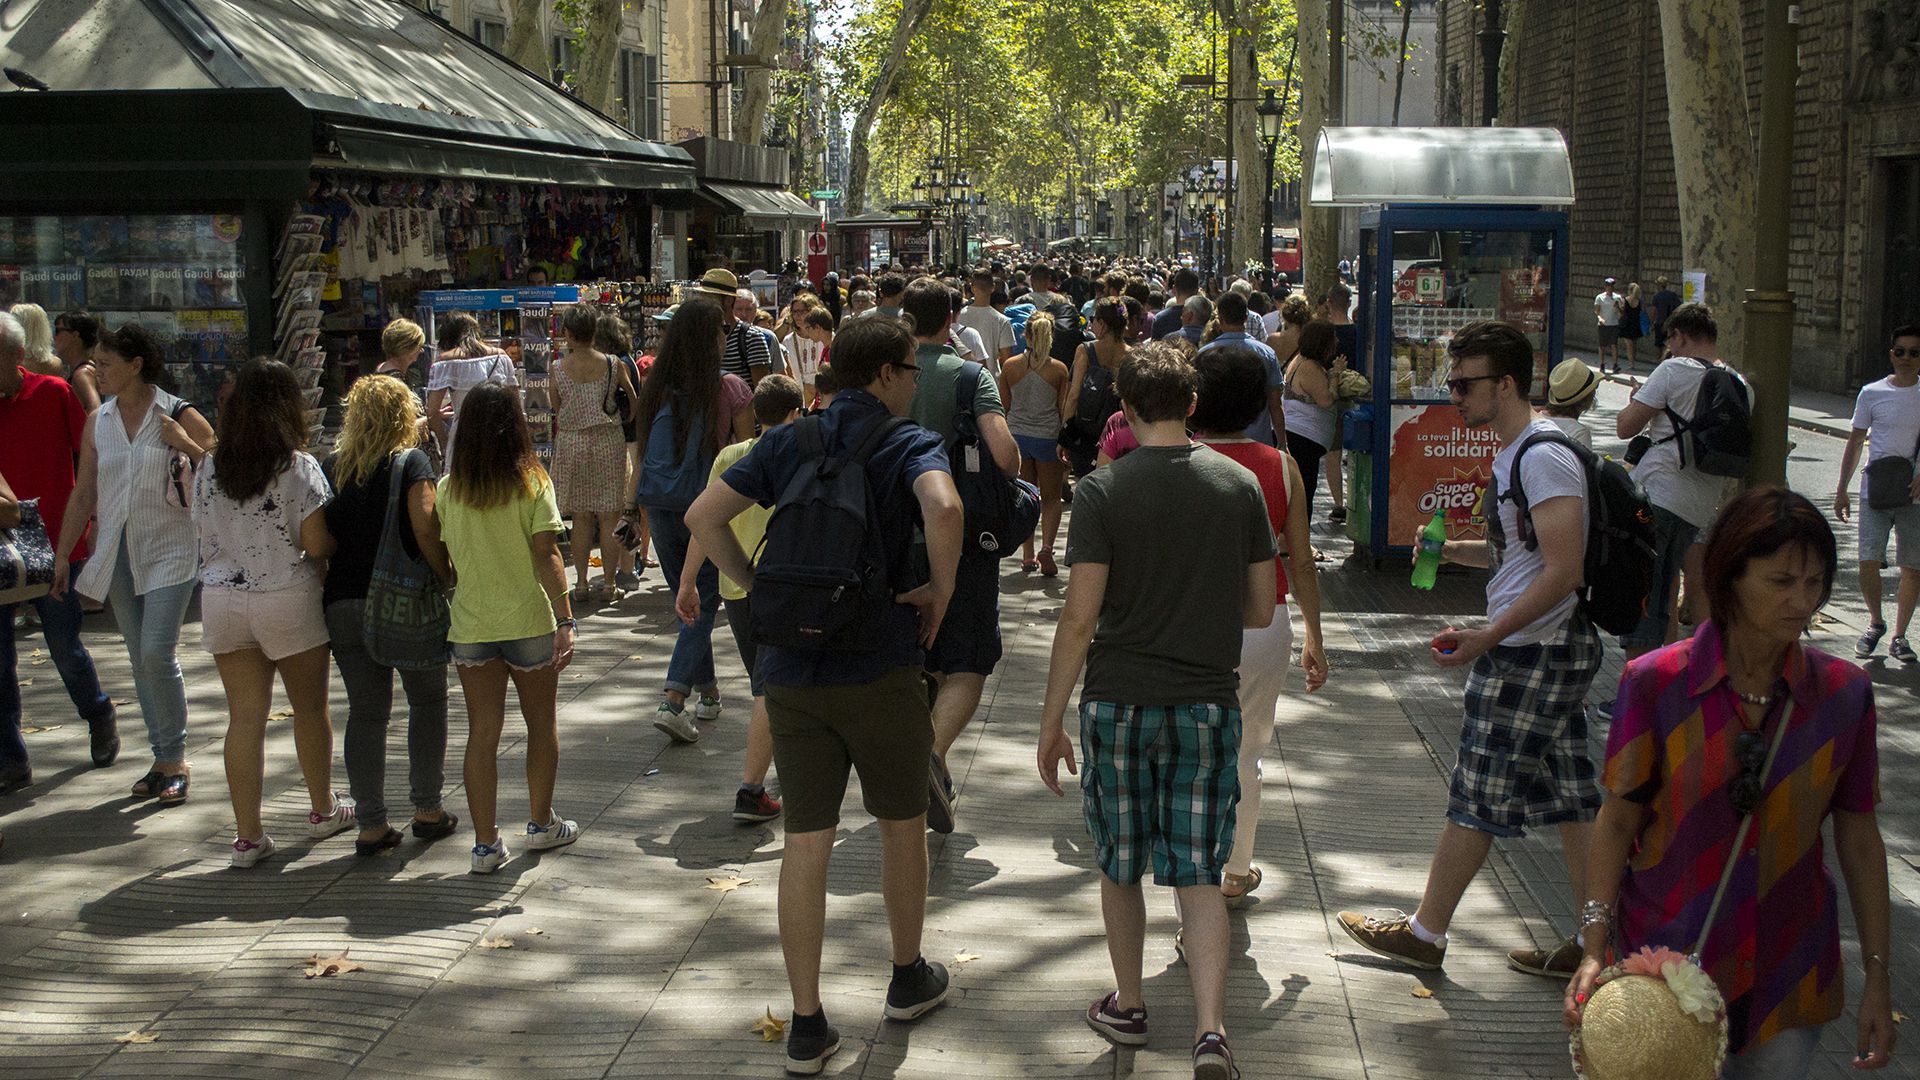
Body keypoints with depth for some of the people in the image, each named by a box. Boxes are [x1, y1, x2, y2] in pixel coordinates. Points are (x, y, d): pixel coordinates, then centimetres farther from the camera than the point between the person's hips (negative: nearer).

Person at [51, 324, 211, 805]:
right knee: (140, 660, 7)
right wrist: (61, 554, 11)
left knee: (157, 655, -13)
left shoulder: (180, 416, -5)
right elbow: (82, 495, 12)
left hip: (169, 550, -5)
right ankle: (162, 758, 16)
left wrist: (185, 445, -16)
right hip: (116, 553, 5)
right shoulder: (98, 422, 8)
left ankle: (175, 760, 0)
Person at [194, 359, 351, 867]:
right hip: (287, 599, -3)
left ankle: (248, 836, 6)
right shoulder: (299, 467, -11)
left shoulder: (209, 468, 2)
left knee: (245, 717, 5)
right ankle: (323, 810, 30)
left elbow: (206, 539, 7)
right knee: (310, 708, 15)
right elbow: (317, 544, -15)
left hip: (222, 601, 4)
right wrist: (338, 539, 6)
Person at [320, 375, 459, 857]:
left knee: (365, 712, 8)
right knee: (427, 701, 14)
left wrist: (333, 585, 14)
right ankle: (428, 809, 17)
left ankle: (371, 825, 8)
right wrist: (446, 576, -7)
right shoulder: (410, 462, -5)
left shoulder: (330, 467, 7)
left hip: (344, 604, 4)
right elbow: (424, 528, -18)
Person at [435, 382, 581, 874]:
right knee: (541, 723, 17)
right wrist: (565, 619, -12)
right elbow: (547, 556, -12)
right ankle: (541, 824, 27)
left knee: (482, 732, 6)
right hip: (528, 620, -2)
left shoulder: (448, 488, -1)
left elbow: (445, 558, 3)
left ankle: (486, 843, 6)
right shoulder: (532, 483, -8)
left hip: (469, 625, 2)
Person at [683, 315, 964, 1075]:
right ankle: (908, 978, 35)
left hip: (790, 668, 4)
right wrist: (941, 589, -13)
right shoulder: (909, 444, -6)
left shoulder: (787, 443, 7)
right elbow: (943, 508, -28)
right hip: (878, 664, -3)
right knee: (901, 821, 18)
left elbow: (703, 515, -1)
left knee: (806, 842, 6)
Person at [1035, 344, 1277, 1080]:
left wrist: (1050, 722, -4)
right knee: (1199, 873, 4)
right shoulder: (1241, 485, 0)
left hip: (1119, 704, -1)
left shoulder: (1102, 492, -9)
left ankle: (1127, 1006, 30)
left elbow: (1080, 618, -12)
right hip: (1208, 702, 2)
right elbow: (1261, 609, 5)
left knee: (1120, 865, 16)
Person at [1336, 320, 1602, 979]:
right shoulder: (1516, 453, 13)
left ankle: (1425, 934, 12)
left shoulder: (1543, 457, -19)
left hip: (1532, 653, -10)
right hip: (1553, 651, 10)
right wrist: (1457, 551, 8)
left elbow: (1563, 569, -24)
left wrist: (1486, 638, -23)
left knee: (1475, 796, 1)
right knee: (1570, 797, 12)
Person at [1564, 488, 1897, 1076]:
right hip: (1663, 957, -2)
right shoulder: (1656, 682, -11)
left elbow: (1859, 836, 3)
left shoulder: (1844, 692, -4)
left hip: (1788, 975, 2)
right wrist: (1595, 948, -13)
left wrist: (1877, 977, 4)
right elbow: (1618, 819, -6)